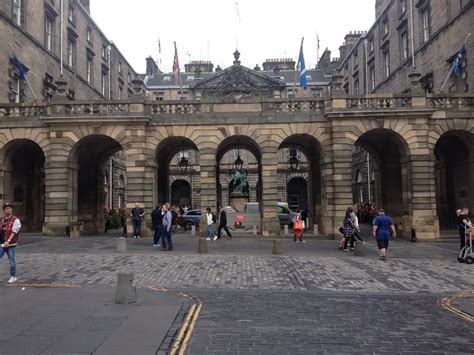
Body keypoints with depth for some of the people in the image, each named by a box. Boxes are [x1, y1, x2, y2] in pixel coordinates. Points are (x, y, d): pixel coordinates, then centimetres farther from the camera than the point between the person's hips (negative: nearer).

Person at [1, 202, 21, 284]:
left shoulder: (15, 220, -6)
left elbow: (14, 232, -13)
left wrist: (8, 241, -22)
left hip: (11, 244, -5)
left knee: (11, 261, 3)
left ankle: (13, 277, 16)